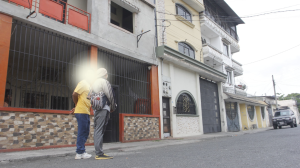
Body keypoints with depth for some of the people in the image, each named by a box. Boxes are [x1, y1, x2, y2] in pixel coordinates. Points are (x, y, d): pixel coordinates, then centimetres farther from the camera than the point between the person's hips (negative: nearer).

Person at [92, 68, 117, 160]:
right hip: (103, 109, -9)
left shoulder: (94, 83, 22)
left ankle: (99, 152, 13)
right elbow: (110, 96, -8)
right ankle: (99, 154, -11)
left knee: (98, 130, 9)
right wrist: (113, 107, 7)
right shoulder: (104, 82, -4)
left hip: (96, 110, 9)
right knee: (99, 130, -12)